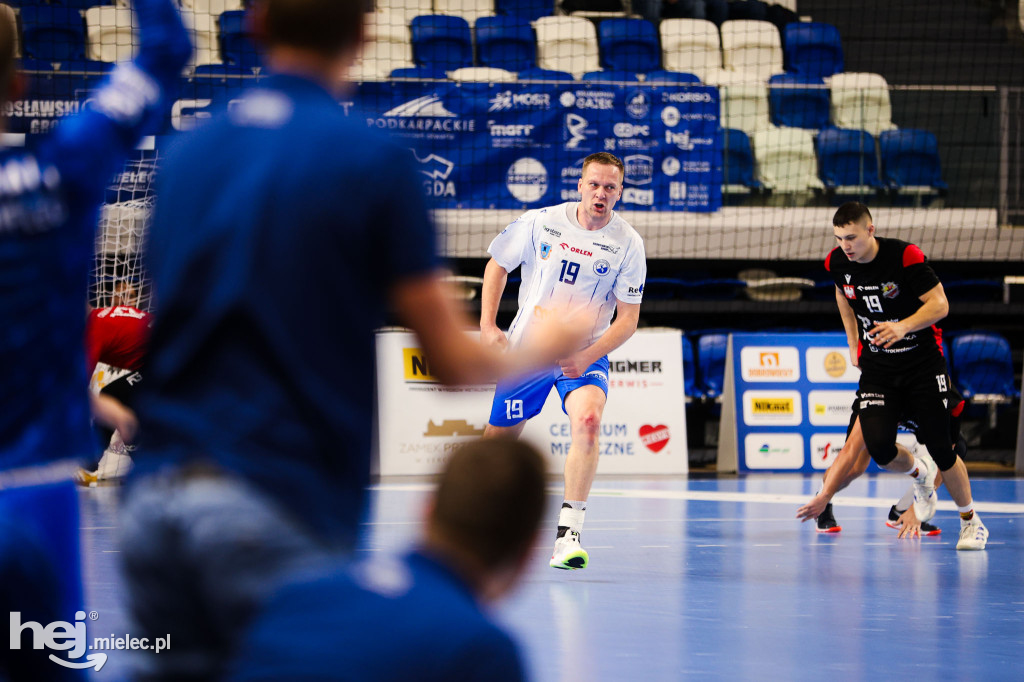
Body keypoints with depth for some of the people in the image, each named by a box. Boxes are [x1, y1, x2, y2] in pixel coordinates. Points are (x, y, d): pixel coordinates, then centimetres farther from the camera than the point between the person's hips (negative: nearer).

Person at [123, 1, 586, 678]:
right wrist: (538, 353, 19)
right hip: (274, 510, -5)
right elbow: (452, 359, -1)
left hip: (154, 497, 5)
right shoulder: (374, 161, -4)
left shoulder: (186, 153, 11)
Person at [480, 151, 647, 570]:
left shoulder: (627, 244, -10)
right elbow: (498, 265, 8)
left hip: (585, 354, -2)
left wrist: (586, 356, -21)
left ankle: (568, 535, -31)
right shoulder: (540, 222, -8)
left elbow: (628, 319, -8)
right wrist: (488, 326, -2)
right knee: (498, 438, 9)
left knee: (588, 421, -30)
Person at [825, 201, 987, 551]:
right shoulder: (837, 263, -6)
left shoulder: (905, 257, -20)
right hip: (877, 368, 3)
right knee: (878, 447, -17)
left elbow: (940, 304, -17)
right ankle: (919, 474, 18)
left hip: (923, 362, -3)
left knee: (941, 450, -3)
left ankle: (970, 521, 20)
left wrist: (903, 326, -33)